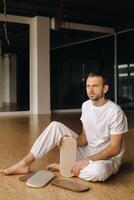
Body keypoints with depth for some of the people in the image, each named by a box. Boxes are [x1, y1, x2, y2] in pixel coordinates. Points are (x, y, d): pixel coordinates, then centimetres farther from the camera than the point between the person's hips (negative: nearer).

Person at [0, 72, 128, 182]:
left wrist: (87, 161, -26)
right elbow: (85, 136, 5)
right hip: (87, 151, 6)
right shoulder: (86, 105, 1)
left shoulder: (115, 112, -21)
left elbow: (115, 148, -20)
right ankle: (25, 163, -11)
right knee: (55, 126, -10)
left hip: (108, 158, -5)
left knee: (98, 170, -44)